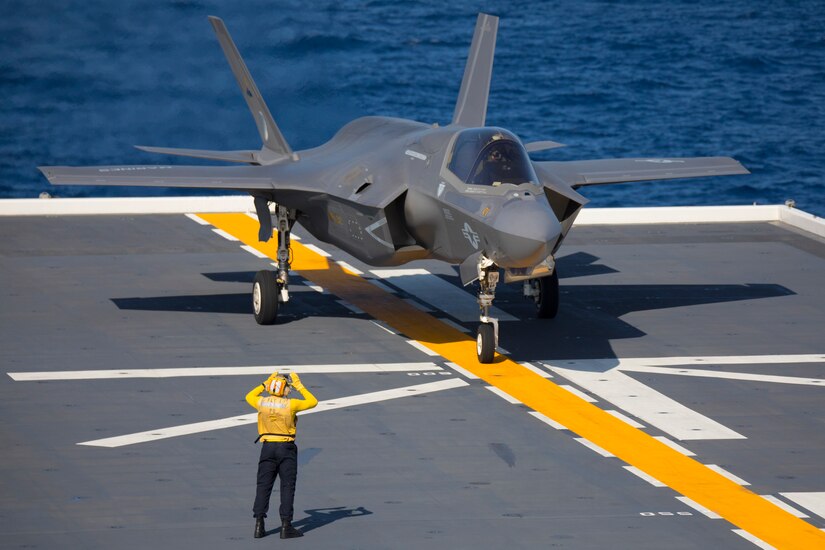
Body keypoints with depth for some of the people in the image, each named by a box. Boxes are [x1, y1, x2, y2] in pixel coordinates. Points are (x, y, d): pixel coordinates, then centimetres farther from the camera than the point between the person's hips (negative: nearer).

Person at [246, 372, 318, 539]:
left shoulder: (262, 403, -2)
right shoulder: (290, 404, -12)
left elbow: (249, 397, 21)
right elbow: (312, 402, 1)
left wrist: (265, 384, 20)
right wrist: (299, 386, 7)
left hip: (268, 448, 3)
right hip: (286, 449, -3)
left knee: (263, 486, 9)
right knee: (287, 486, 2)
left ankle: (259, 525, 5)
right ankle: (286, 526, 0)